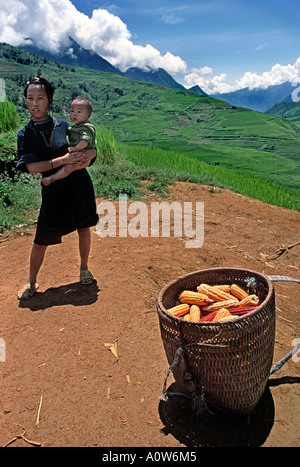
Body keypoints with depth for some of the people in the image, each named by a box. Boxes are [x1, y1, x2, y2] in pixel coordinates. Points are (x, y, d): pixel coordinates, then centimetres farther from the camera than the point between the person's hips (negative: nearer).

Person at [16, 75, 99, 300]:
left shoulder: (64, 126, 1)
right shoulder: (25, 134, 1)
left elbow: (92, 149, 3)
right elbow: (31, 167, -12)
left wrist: (88, 155, -22)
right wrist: (64, 159, -21)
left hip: (79, 184, 1)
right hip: (53, 189, -1)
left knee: (84, 229, 13)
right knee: (41, 239, 2)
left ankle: (84, 269, 37)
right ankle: (31, 283, 22)